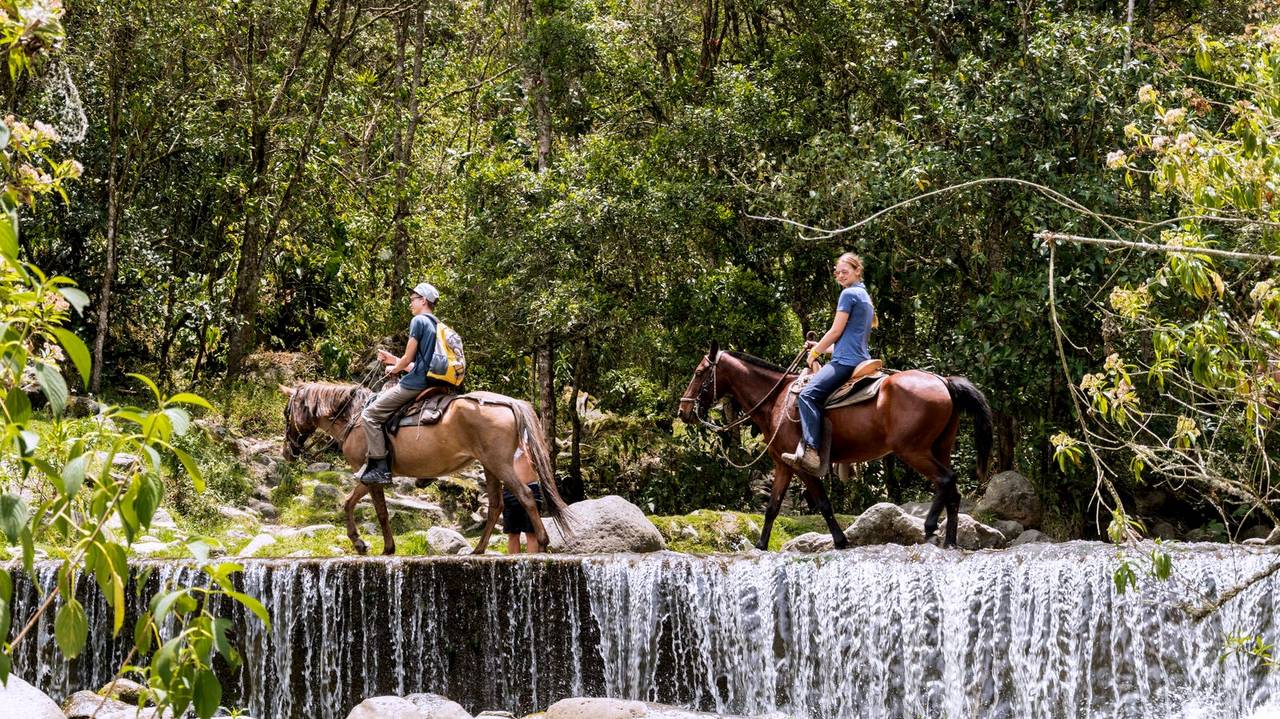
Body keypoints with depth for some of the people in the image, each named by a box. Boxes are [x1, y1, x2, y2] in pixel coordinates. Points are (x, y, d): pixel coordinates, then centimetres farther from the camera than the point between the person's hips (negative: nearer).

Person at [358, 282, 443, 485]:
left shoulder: (419, 321, -10)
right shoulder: (436, 325, 18)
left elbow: (408, 359, -12)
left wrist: (393, 369, 8)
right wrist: (393, 360, 22)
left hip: (414, 384, -10)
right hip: (428, 382, 10)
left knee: (370, 414, -9)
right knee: (386, 389, 31)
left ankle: (380, 469, -16)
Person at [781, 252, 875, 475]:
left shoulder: (849, 294, -5)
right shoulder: (865, 297, 25)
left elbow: (836, 332, -7)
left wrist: (815, 352, 7)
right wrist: (820, 347, 27)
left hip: (846, 360, -11)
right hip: (861, 359, 11)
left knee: (809, 394, -23)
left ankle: (810, 453, -40)